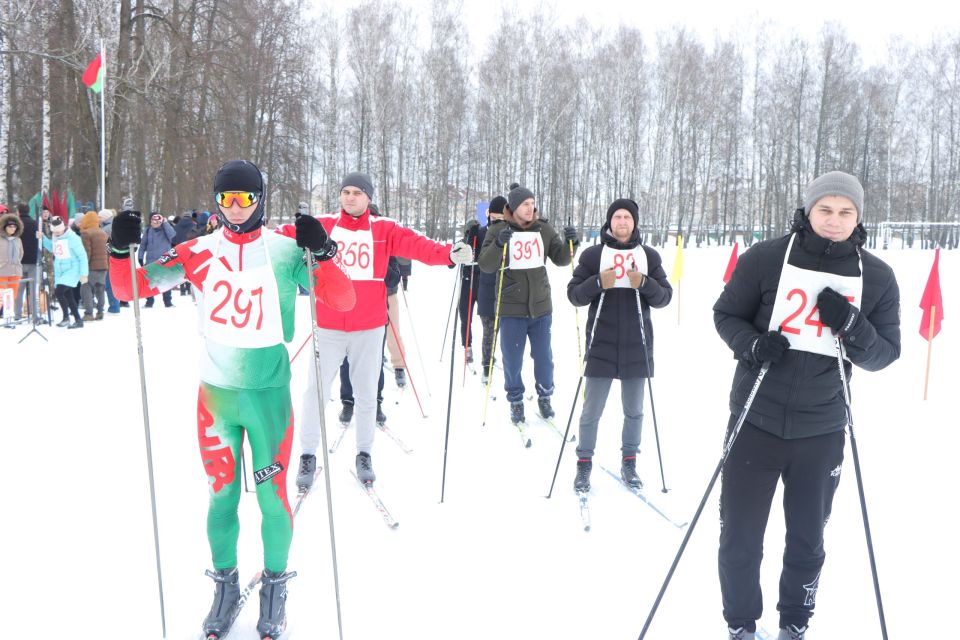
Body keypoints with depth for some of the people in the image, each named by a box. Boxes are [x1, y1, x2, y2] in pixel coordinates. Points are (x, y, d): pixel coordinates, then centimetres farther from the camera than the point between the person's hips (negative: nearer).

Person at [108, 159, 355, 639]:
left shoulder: (285, 250, -3)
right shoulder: (199, 253, 1)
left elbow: (343, 302, -10)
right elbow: (129, 289, 4)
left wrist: (322, 253, -24)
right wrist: (121, 249, -14)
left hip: (270, 393, -1)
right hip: (215, 391, 2)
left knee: (272, 495, 5)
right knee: (221, 494, 11)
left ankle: (274, 586, 26)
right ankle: (225, 585, 31)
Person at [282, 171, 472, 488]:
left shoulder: (384, 230, 1)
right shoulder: (322, 226, 2)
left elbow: (415, 244, -12)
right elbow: (289, 234, -9)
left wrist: (448, 253, -28)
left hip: (369, 327, 0)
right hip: (328, 326, 0)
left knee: (366, 393, 11)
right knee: (316, 390, 4)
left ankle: (364, 453, 27)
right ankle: (309, 456, 19)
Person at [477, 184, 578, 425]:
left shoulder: (544, 229, 3)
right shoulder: (498, 230, -5)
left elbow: (561, 259, 5)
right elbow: (486, 265, -10)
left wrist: (569, 243, -14)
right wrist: (499, 244, -27)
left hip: (540, 306, 2)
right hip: (511, 308, -2)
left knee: (544, 357, 12)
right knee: (512, 359, 6)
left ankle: (545, 397, 32)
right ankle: (515, 401, 25)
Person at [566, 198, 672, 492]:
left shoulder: (649, 256, 6)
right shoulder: (593, 254, 1)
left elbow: (665, 297, 3)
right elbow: (574, 294, -1)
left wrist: (644, 284, -17)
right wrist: (598, 283, -19)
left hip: (636, 346, 2)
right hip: (601, 346, -2)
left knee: (634, 410, 12)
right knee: (592, 411, 4)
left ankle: (629, 463, 26)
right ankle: (584, 464, 17)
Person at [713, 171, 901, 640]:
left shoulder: (877, 278, -2)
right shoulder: (765, 259, -8)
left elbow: (884, 355, 2)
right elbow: (726, 314, 2)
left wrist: (851, 326, -18)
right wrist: (751, 343, -19)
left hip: (822, 430, 2)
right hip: (757, 422, -1)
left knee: (807, 543, 16)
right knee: (739, 539, 6)